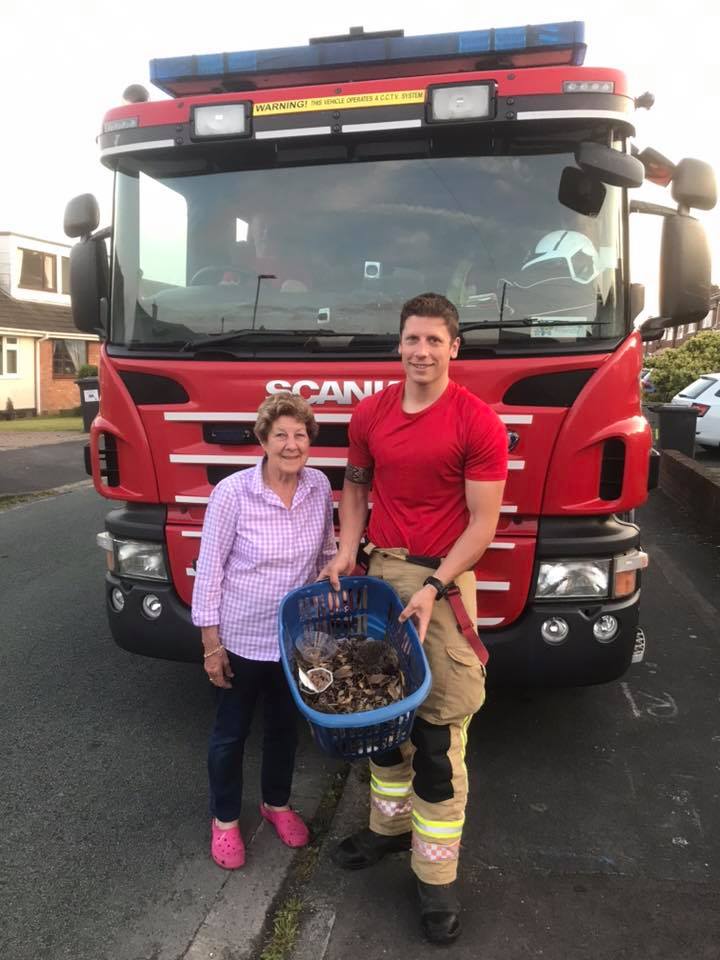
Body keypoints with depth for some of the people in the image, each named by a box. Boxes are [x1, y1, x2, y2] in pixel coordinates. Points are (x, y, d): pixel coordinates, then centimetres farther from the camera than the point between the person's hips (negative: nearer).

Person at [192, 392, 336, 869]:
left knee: (286, 725, 22)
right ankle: (225, 819, 38)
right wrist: (211, 642, -11)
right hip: (242, 637, -4)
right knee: (232, 731, 15)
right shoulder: (232, 493, -21)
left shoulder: (320, 487, -8)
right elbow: (210, 569, -13)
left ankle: (278, 803, 46)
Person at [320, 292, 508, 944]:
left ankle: (437, 877, 16)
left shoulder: (478, 422, -10)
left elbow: (483, 521, -10)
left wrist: (433, 587, -18)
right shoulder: (371, 413, 5)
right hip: (380, 572, 5)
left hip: (443, 580, -5)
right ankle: (389, 825, 38)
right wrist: (347, 549, 1)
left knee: (438, 733, -1)